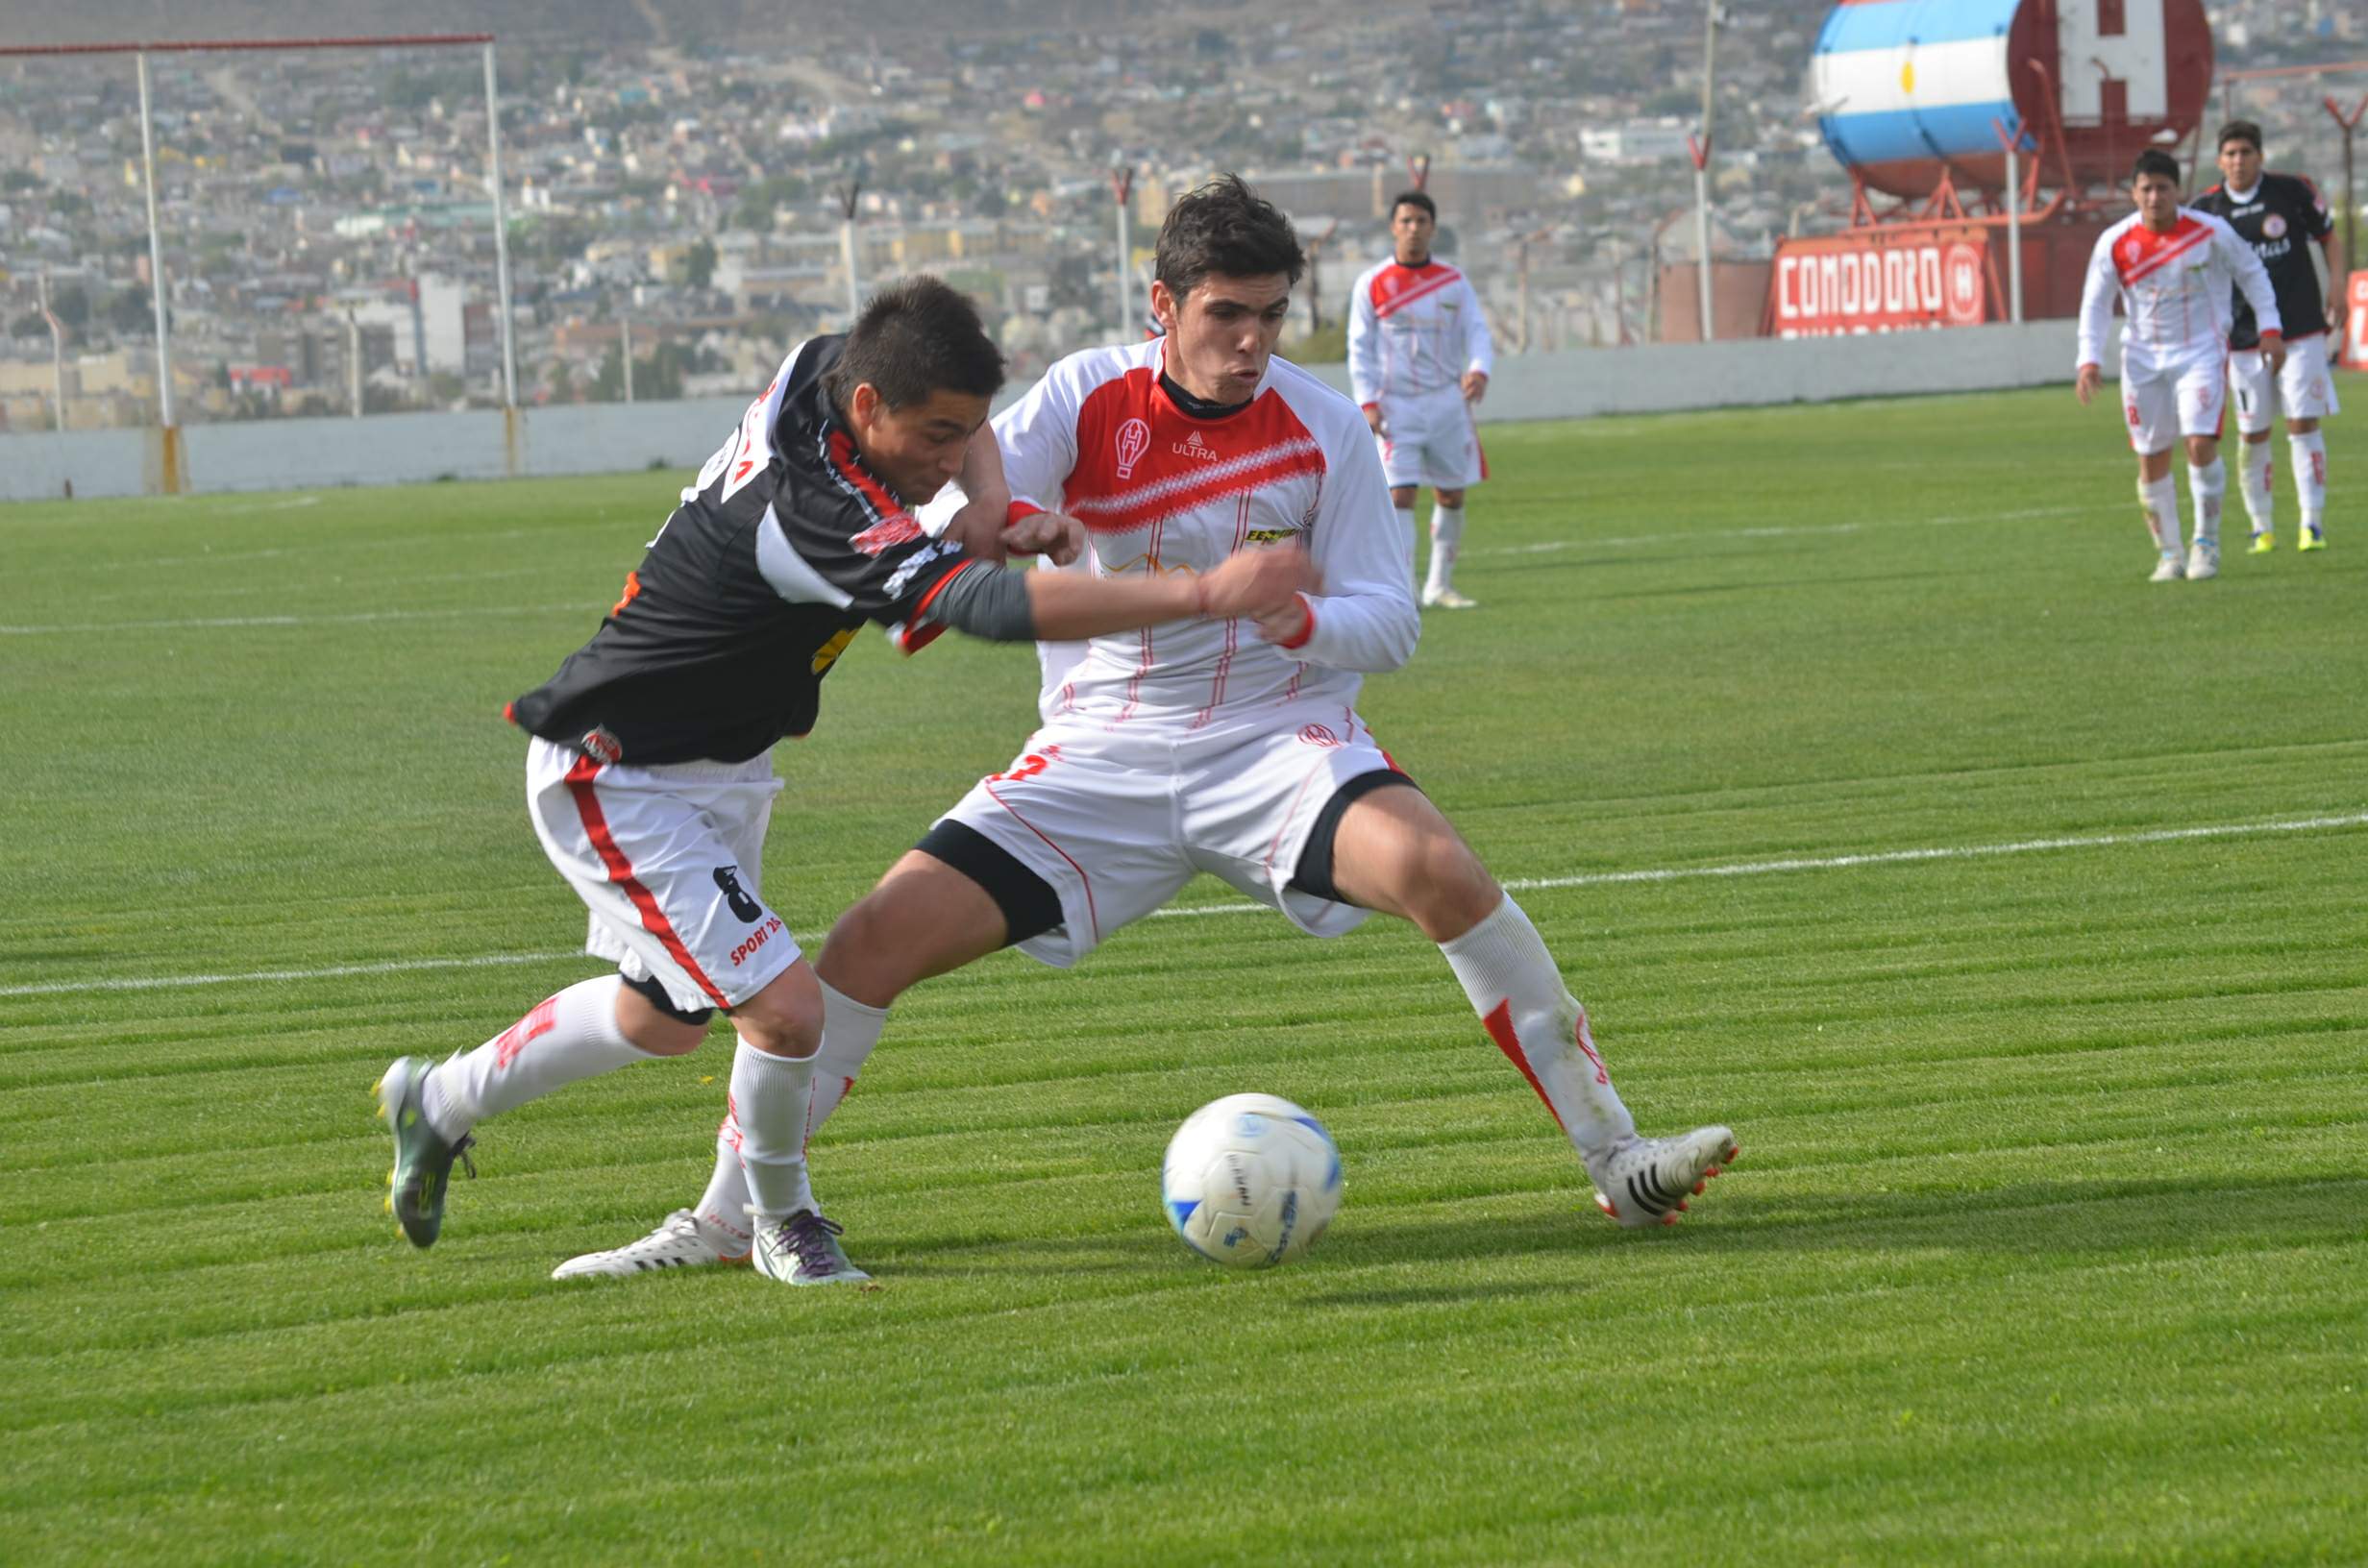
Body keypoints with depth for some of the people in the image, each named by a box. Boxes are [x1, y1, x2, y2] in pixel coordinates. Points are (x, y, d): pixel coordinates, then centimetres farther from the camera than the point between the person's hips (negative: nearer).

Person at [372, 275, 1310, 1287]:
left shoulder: (819, 367, -11)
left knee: (661, 1020, 26)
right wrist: (1204, 594, -51)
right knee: (783, 1009, -20)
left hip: (719, 768, 10)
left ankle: (438, 1100, 47)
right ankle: (780, 1222, 8)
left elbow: (959, 422, 12)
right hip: (615, 782, -10)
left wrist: (999, 510, -10)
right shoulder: (812, 509, -37)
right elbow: (992, 607, -47)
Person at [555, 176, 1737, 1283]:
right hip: (1101, 757, 1)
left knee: (1439, 870, -31)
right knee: (873, 940, -11)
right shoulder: (1089, 399, -4)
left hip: (1275, 737, -1)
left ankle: (1617, 1160, -22)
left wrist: (1304, 621, -27)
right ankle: (718, 1223, 5)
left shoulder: (1323, 428, -5)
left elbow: (1389, 622, -5)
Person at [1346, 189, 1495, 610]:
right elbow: (1360, 347, 0)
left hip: (1447, 402, 3)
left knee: (1451, 496, 6)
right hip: (1396, 406, -3)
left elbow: (1476, 332, 3)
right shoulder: (1372, 285, 0)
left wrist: (1479, 371, -19)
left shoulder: (1454, 282, 7)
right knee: (1399, 494, -13)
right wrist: (1367, 403, -10)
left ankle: (1439, 585, 19)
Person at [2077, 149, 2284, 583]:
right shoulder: (2114, 244, -7)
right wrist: (2090, 359, -8)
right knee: (2151, 460, 2)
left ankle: (2206, 541, -1)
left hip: (2201, 350, -2)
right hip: (2143, 359, 2)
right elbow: (2095, 304, 3)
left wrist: (2269, 329, 1)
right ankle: (2168, 552, 16)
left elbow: (2251, 272, 6)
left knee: (2201, 444, -18)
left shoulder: (2210, 232, -9)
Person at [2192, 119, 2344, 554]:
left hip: (2301, 333, -1)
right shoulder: (2205, 210, 2)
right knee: (2253, 435, 4)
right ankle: (2262, 527, 16)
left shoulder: (2293, 192, -1)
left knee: (2303, 424, -7)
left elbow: (2328, 238, 12)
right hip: (2244, 338, 1)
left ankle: (2312, 523, -5)